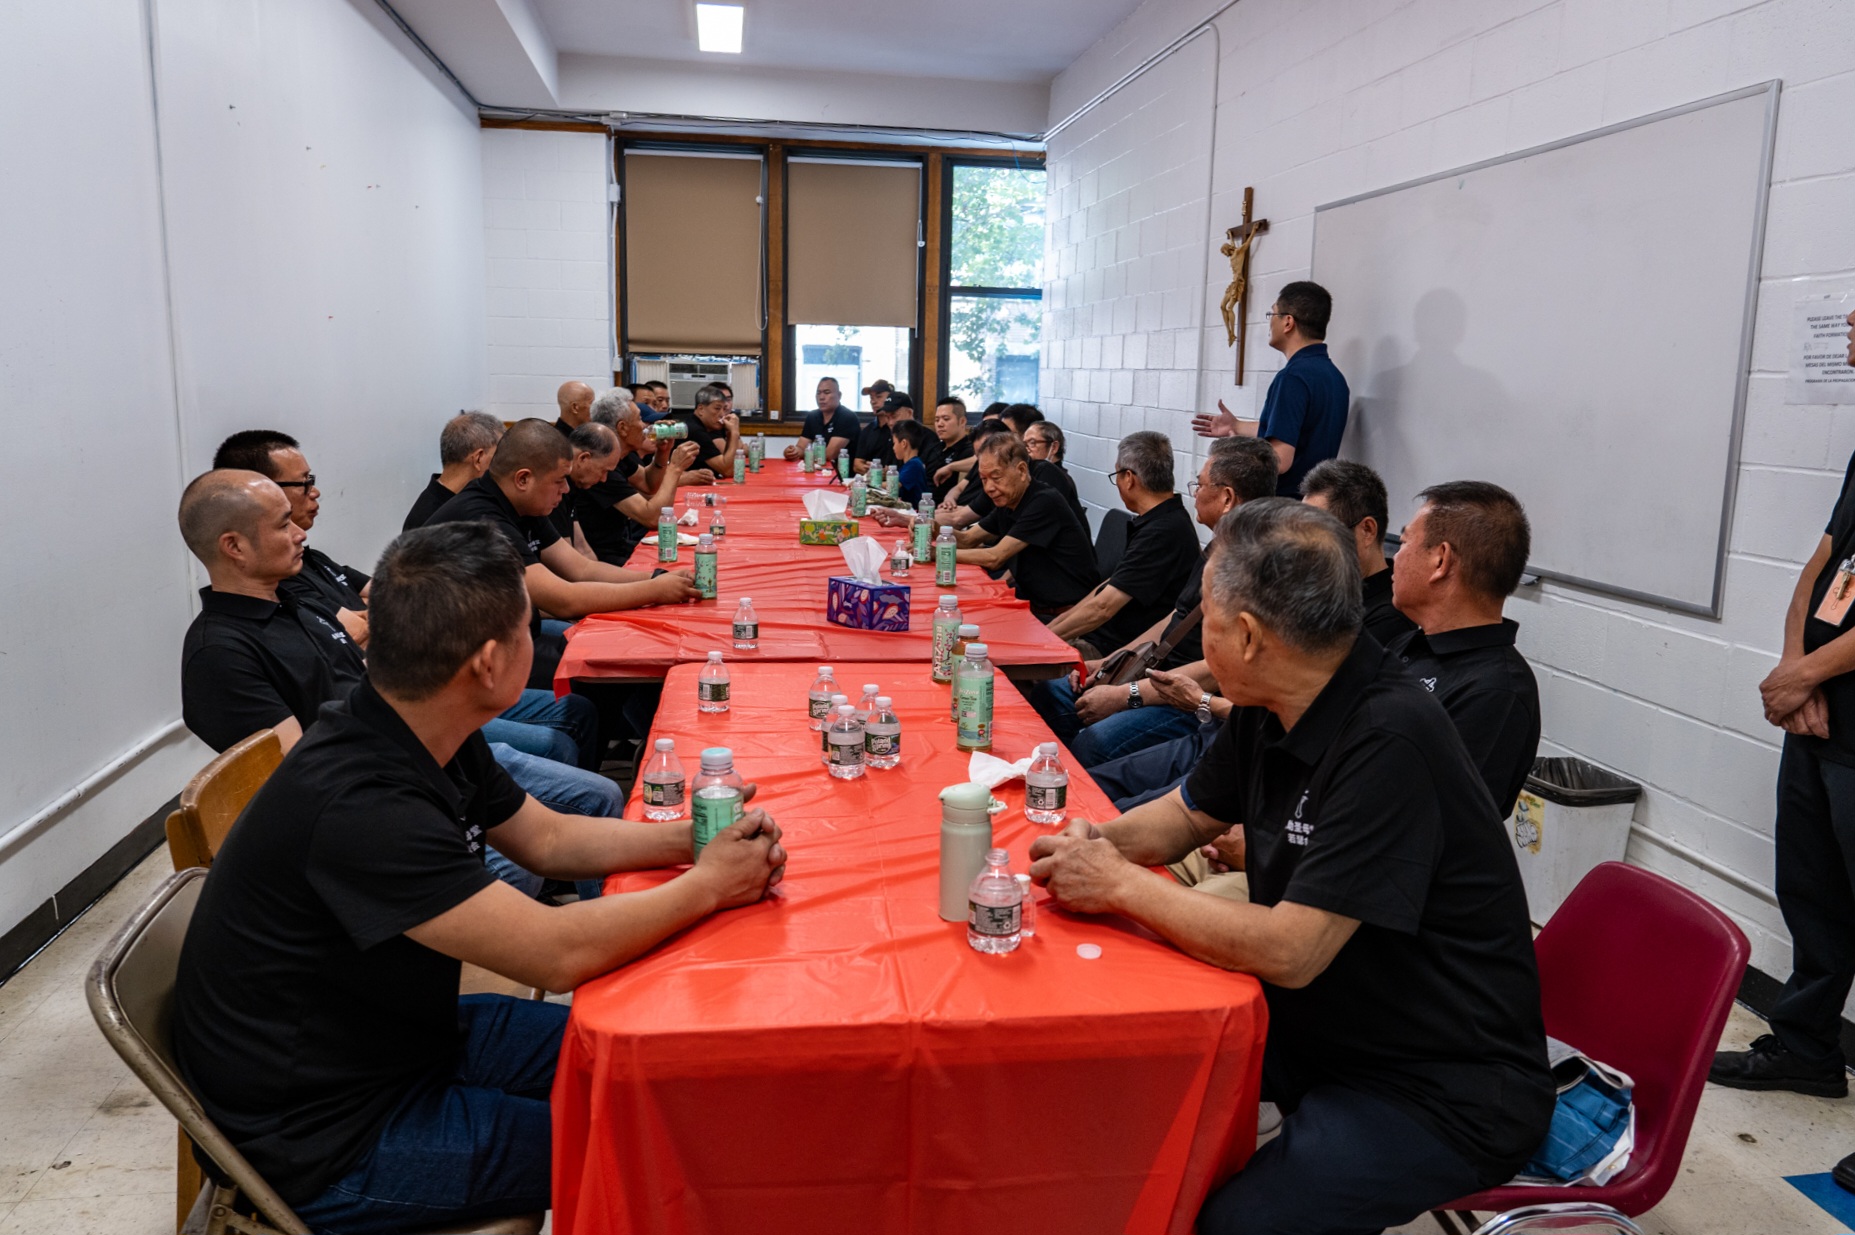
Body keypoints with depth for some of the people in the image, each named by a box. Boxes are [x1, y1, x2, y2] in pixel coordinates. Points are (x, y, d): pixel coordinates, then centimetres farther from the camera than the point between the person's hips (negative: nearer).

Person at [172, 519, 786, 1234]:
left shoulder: (431, 741, -4)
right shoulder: (357, 805, -34)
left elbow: (548, 838, 9)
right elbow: (556, 952, -33)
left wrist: (693, 841, -5)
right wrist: (707, 887, -19)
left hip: (399, 1035, 9)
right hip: (326, 1142, -9)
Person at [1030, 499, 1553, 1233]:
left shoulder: (1390, 739, -28)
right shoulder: (1268, 709, -2)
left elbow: (1289, 951, -29)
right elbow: (1188, 813, 14)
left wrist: (1118, 884, -20)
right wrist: (1095, 845, -7)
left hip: (1446, 1089, -8)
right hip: (1319, 1024, 8)